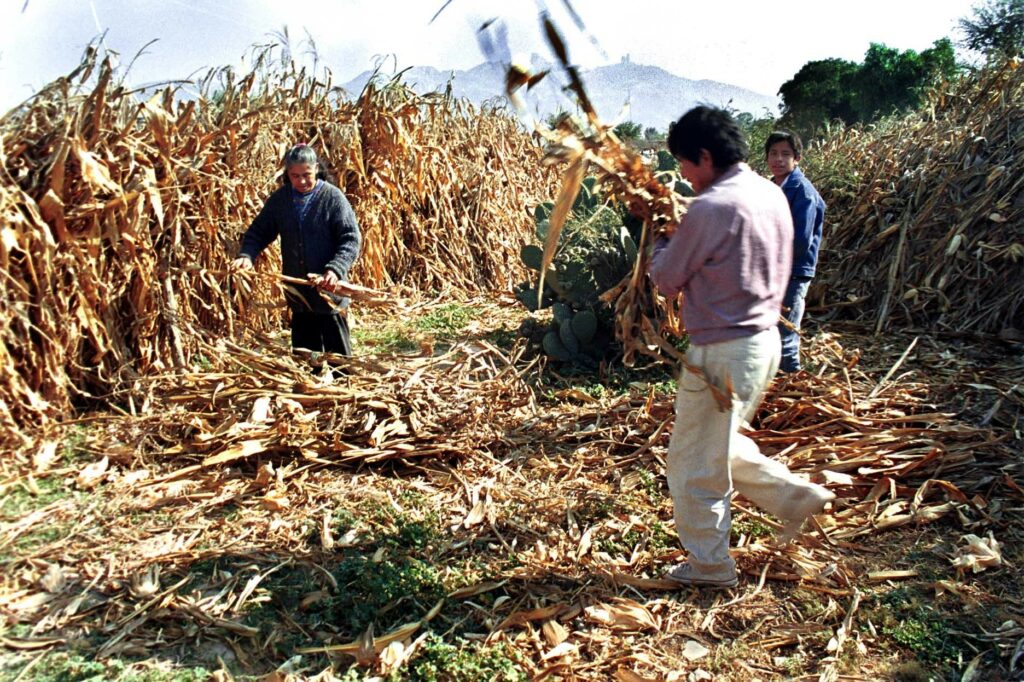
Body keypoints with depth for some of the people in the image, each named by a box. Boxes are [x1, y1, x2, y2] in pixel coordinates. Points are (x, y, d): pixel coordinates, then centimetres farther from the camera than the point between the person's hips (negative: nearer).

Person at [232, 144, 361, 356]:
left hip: (328, 291, -4)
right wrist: (246, 255, -10)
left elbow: (351, 239, -14)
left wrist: (336, 269, -29)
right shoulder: (279, 199, 3)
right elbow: (259, 231, 10)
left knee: (337, 352, 6)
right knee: (303, 352, 17)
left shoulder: (333, 197, -10)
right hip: (297, 293, 5)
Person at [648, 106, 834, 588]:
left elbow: (666, 280, -11)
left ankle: (709, 566, 23)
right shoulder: (771, 194, 6)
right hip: (764, 340, 9)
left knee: (694, 463, 8)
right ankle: (795, 496, 28)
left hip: (723, 353, -9)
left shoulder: (711, 208, -21)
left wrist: (662, 241, 9)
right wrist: (685, 237, 11)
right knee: (721, 443, 29)